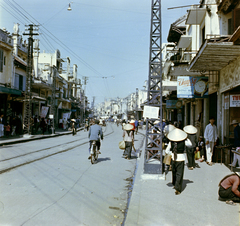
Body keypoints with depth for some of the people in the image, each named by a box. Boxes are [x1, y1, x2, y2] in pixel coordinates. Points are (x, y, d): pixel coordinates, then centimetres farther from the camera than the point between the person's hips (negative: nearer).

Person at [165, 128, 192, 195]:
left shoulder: (171, 142, -8)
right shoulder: (184, 142, -10)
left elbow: (167, 151, -3)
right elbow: (190, 145, 11)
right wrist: (186, 138, 16)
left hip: (173, 159, 2)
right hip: (181, 158, -2)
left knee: (174, 172, 21)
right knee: (179, 174, 2)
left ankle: (175, 184, 40)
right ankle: (177, 189, -1)